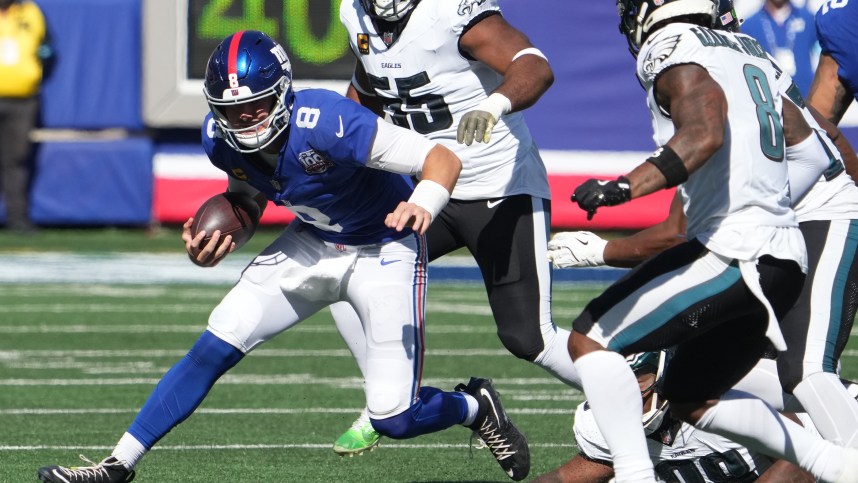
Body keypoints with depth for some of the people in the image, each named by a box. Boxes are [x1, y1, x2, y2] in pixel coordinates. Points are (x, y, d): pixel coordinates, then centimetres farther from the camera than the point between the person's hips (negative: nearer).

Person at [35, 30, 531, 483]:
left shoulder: (325, 123, -35)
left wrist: (422, 205, -53)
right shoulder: (221, 138, -15)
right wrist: (218, 241, -13)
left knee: (395, 418, -10)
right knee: (213, 350, -5)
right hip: (311, 244, 5)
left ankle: (475, 406, 23)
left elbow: (443, 158, -32)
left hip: (384, 250, -5)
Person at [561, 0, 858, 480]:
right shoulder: (749, 51, 19)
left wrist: (625, 186, -33)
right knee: (692, 397, 22)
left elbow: (705, 133, -24)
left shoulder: (674, 50, -7)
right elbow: (807, 140, 27)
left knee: (591, 340, -5)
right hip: (789, 256, 9)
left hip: (735, 252, -9)